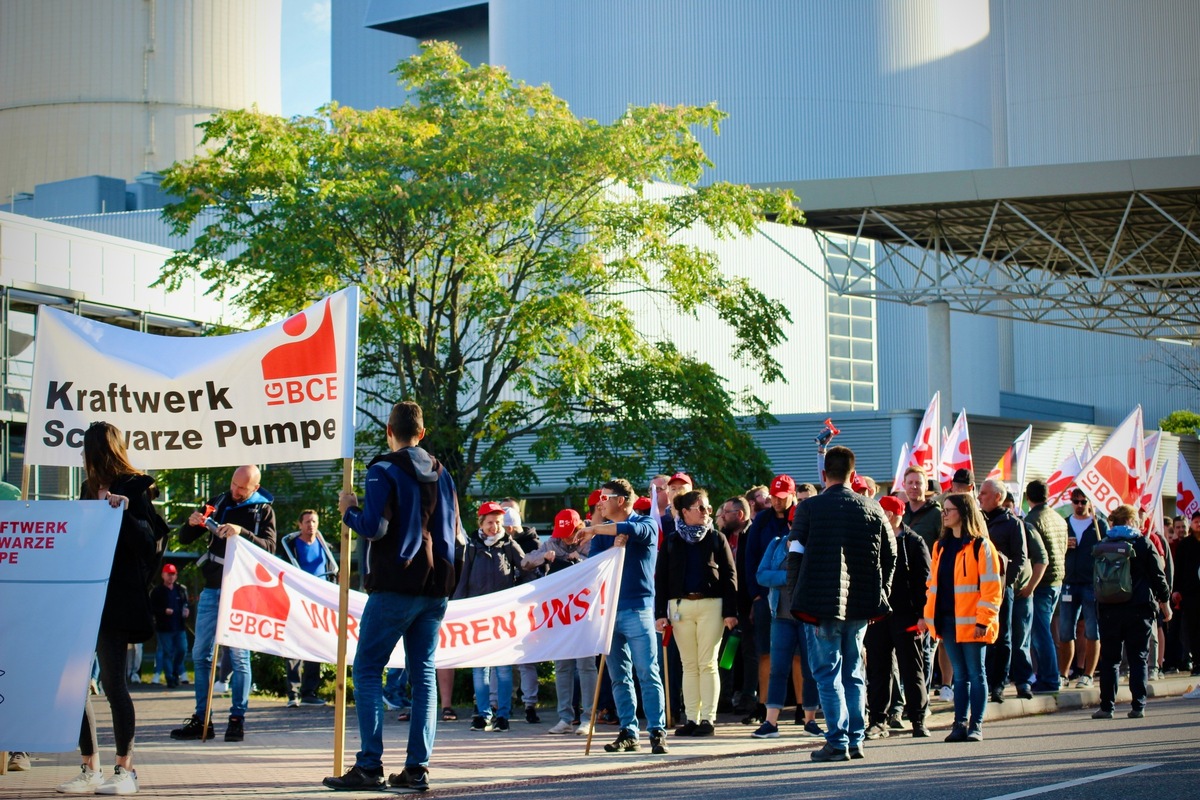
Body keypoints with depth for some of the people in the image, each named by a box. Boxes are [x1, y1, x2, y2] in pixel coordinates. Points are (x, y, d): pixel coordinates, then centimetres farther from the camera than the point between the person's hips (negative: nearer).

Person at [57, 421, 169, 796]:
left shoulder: (135, 488, -4)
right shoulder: (90, 490, 19)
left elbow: (150, 541, -12)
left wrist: (124, 512, -23)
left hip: (116, 600, -8)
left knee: (112, 682, -6)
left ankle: (125, 770, 2)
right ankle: (90, 769, 8)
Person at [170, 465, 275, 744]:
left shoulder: (263, 511, 2)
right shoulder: (218, 504, 12)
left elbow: (269, 547, -13)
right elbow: (184, 539, 14)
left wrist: (242, 532, -27)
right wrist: (192, 523, -8)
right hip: (211, 589, 5)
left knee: (239, 654, -6)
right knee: (200, 654, 4)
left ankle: (237, 719, 1)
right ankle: (201, 720, 10)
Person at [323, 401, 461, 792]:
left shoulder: (384, 470, -6)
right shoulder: (441, 474, 14)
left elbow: (373, 527, -15)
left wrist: (349, 511, 3)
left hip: (394, 587, -6)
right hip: (435, 588, 6)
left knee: (367, 670, -1)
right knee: (423, 674, 7)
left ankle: (370, 766, -10)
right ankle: (417, 767, 3)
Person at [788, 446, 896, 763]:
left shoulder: (808, 508, -6)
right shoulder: (873, 510, 4)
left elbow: (795, 556, -7)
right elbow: (890, 556, 7)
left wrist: (799, 598, 2)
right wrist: (879, 595, 15)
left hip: (822, 605, -4)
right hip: (861, 605, 4)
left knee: (828, 674, 1)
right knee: (853, 674, 14)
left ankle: (837, 742, -4)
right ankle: (855, 740, 14)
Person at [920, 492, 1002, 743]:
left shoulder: (980, 546, -7)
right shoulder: (941, 546, 14)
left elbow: (991, 587, -11)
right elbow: (933, 583, 18)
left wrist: (983, 620, -16)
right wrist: (928, 614, 10)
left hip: (970, 621, -6)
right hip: (947, 620, 6)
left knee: (975, 673, 2)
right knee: (959, 675, 10)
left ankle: (976, 725, 6)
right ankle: (960, 724, 13)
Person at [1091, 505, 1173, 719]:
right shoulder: (1144, 544, -2)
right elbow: (1158, 576, 1)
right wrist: (1165, 601, 11)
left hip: (1109, 610, 1)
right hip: (1139, 609, -1)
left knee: (1109, 659, 6)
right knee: (1138, 659, 4)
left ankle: (1106, 706, 3)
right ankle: (1137, 706, -1)